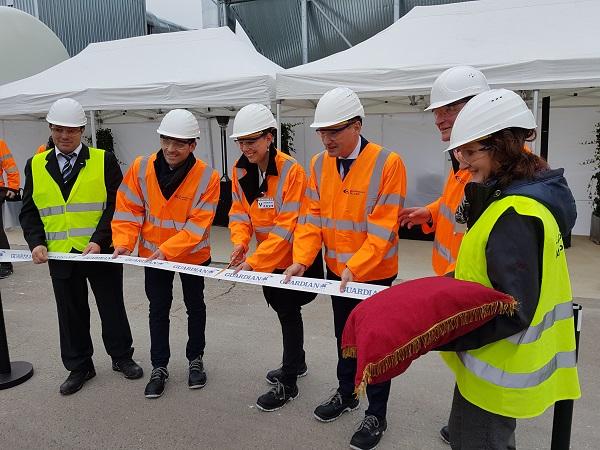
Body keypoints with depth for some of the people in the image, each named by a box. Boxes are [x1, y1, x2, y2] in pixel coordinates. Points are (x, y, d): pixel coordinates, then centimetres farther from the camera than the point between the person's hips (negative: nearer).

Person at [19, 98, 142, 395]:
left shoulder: (104, 160, -4)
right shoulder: (35, 166, 6)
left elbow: (116, 205, -8)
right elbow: (29, 211, 8)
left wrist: (99, 240, -18)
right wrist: (36, 242, -8)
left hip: (102, 252, -2)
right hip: (60, 256, 3)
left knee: (112, 309, 11)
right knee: (71, 313, 14)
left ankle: (122, 357, 31)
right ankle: (79, 367, 31)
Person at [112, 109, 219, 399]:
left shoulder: (207, 177, -22)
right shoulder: (141, 168, -13)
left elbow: (198, 224, -22)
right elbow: (128, 209, -7)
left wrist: (167, 250, -29)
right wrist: (123, 241, -19)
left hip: (193, 255, -1)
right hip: (153, 255, 2)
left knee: (195, 307, 15)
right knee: (158, 309, 12)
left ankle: (195, 359, 36)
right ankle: (159, 367, 28)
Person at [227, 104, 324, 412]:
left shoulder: (291, 170, -25)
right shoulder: (240, 170, -5)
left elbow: (287, 227, -27)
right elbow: (239, 210, 0)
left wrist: (254, 261, -29)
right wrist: (240, 241, -19)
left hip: (295, 256, -7)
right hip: (268, 257, 7)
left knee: (289, 311, 2)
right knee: (281, 307, 20)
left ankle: (288, 383, 20)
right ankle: (296, 363, 43)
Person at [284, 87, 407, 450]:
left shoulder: (388, 163, -19)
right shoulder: (319, 164, -1)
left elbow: (383, 227, -22)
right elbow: (312, 216, -2)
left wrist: (355, 267, -28)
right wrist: (302, 260, -13)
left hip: (374, 274, -5)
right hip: (336, 272, 6)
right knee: (344, 336, 22)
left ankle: (376, 415, 28)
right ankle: (346, 394, 44)